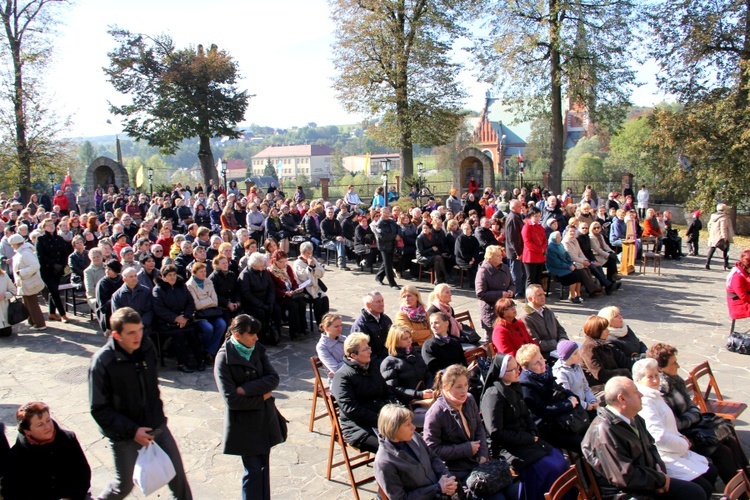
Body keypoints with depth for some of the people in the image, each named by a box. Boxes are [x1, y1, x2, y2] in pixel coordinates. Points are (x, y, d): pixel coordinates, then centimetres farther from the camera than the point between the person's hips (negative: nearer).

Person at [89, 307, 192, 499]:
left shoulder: (147, 347, -7)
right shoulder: (102, 362, -21)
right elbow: (99, 409, -17)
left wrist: (157, 414, 11)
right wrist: (132, 431, -21)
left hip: (156, 426, 4)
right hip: (125, 435, -4)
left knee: (177, 471, 9)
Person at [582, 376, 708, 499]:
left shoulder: (634, 419, 7)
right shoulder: (603, 431, -26)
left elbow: (650, 447, 20)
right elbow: (626, 477, -25)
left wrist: (659, 471, 0)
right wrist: (661, 479, -11)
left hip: (649, 483, 9)